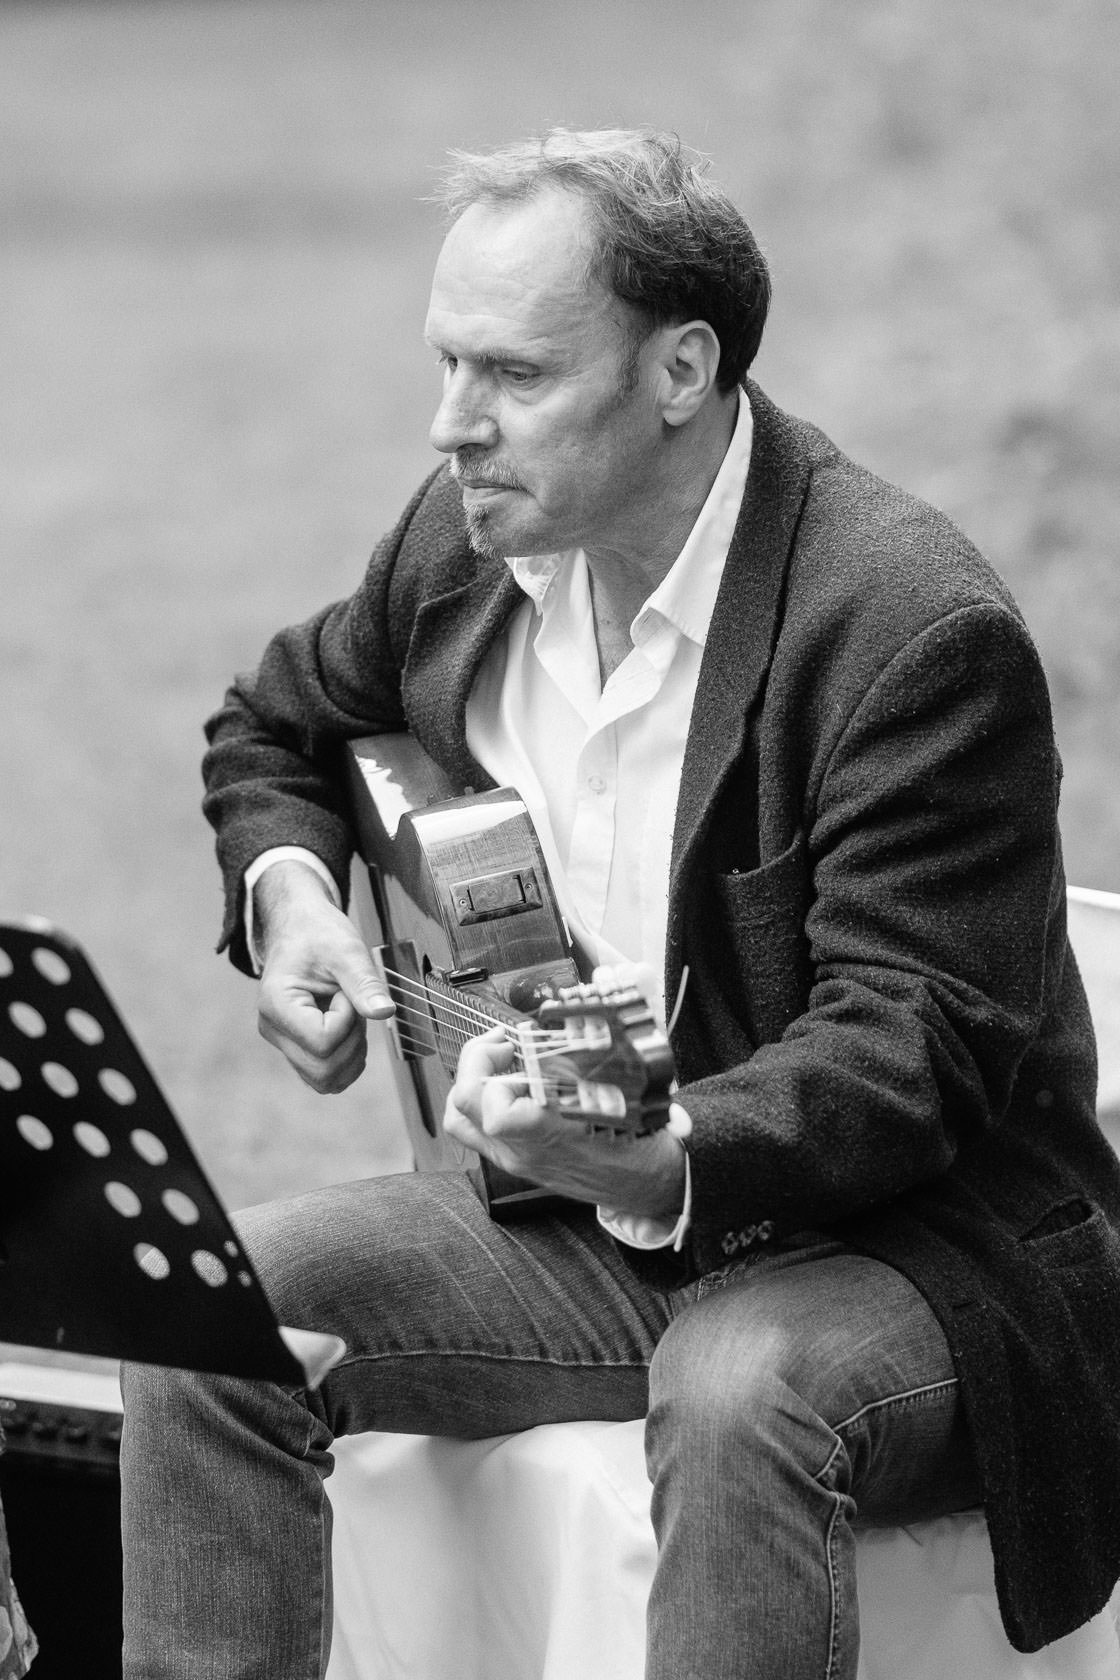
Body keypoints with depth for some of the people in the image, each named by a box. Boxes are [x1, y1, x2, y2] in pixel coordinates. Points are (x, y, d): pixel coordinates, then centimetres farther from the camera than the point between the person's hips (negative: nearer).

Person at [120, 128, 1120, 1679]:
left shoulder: (918, 633, -22)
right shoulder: (468, 541, 1)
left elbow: (910, 1049, -27)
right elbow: (277, 728, 24)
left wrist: (664, 1160, -45)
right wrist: (289, 889, 1)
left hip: (914, 1244, -7)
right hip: (583, 1205, 7)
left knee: (737, 1394, -38)